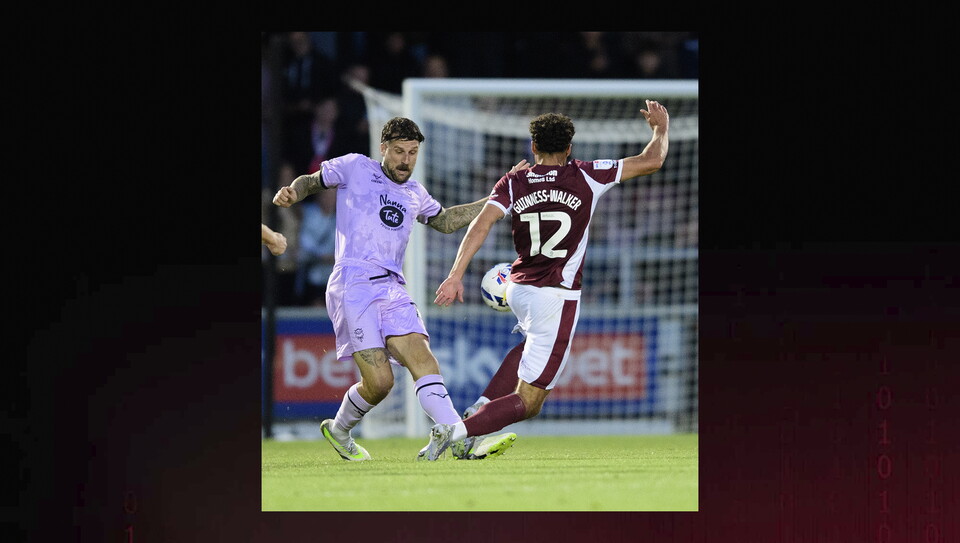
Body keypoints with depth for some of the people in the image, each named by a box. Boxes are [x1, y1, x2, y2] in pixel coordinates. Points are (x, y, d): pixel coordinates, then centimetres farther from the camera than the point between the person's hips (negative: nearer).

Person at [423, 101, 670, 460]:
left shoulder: (514, 183, 2)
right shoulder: (586, 177, -3)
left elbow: (481, 224, -13)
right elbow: (652, 162, 4)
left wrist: (456, 275, -18)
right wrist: (661, 127, 23)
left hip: (518, 288, 5)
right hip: (557, 296, -5)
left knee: (534, 342, 38)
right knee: (527, 403, -2)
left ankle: (479, 409, 21)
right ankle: (458, 431, -24)